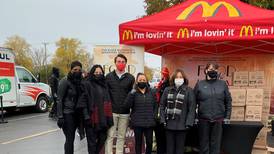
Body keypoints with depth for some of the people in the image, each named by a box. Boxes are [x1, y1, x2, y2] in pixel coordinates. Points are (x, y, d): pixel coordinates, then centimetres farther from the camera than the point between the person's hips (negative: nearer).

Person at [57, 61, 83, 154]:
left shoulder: (80, 81, 7)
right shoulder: (65, 81, -9)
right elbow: (59, 100, -10)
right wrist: (60, 116, -16)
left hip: (76, 114, 5)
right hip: (67, 114, -5)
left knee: (71, 138, 10)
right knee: (70, 139, -6)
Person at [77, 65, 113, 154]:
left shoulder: (104, 85, 14)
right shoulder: (87, 84, -6)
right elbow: (83, 100, -12)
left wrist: (108, 116, 15)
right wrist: (86, 115, -20)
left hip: (103, 117, 6)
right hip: (92, 117, -6)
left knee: (103, 137, 11)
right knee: (92, 141, 3)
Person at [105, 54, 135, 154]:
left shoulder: (131, 78, 5)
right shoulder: (108, 77, 4)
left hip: (125, 112, 1)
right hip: (111, 111, -1)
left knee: (121, 136, 8)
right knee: (110, 135, 0)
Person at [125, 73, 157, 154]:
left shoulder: (151, 92, 7)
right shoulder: (133, 92, -1)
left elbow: (155, 105, 12)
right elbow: (127, 105, -12)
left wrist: (154, 116, 0)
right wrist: (131, 94, -23)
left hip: (149, 122, 2)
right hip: (137, 123, -2)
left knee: (149, 142, 6)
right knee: (138, 142, 9)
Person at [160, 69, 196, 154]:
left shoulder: (189, 91, 0)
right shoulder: (167, 90, 10)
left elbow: (192, 108, -6)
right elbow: (162, 105, 8)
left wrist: (189, 123, -13)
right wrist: (163, 120, -2)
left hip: (181, 124, -3)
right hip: (169, 124, 3)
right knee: (169, 147, 11)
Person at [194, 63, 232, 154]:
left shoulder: (223, 84, 6)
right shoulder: (199, 84, 3)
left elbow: (228, 101, 8)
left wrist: (227, 116, 3)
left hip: (218, 120, 1)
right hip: (203, 119, -1)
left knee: (216, 143, 8)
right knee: (204, 143, 8)